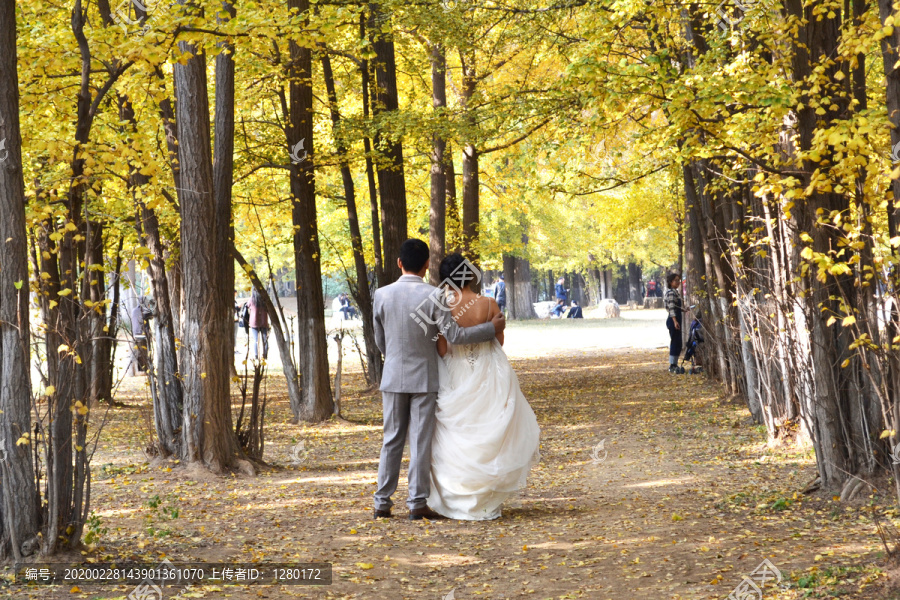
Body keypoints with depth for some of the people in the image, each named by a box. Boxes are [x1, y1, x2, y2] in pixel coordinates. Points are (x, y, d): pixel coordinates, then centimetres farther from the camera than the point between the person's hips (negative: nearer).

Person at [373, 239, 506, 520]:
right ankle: (417, 503, 2)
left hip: (393, 377, 3)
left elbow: (380, 341, 7)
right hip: (424, 378, -3)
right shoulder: (432, 296, -13)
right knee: (421, 442, 2)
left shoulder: (382, 295, -3)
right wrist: (492, 328, -3)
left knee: (392, 440, 10)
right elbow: (454, 335, -14)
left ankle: (382, 503, 10)